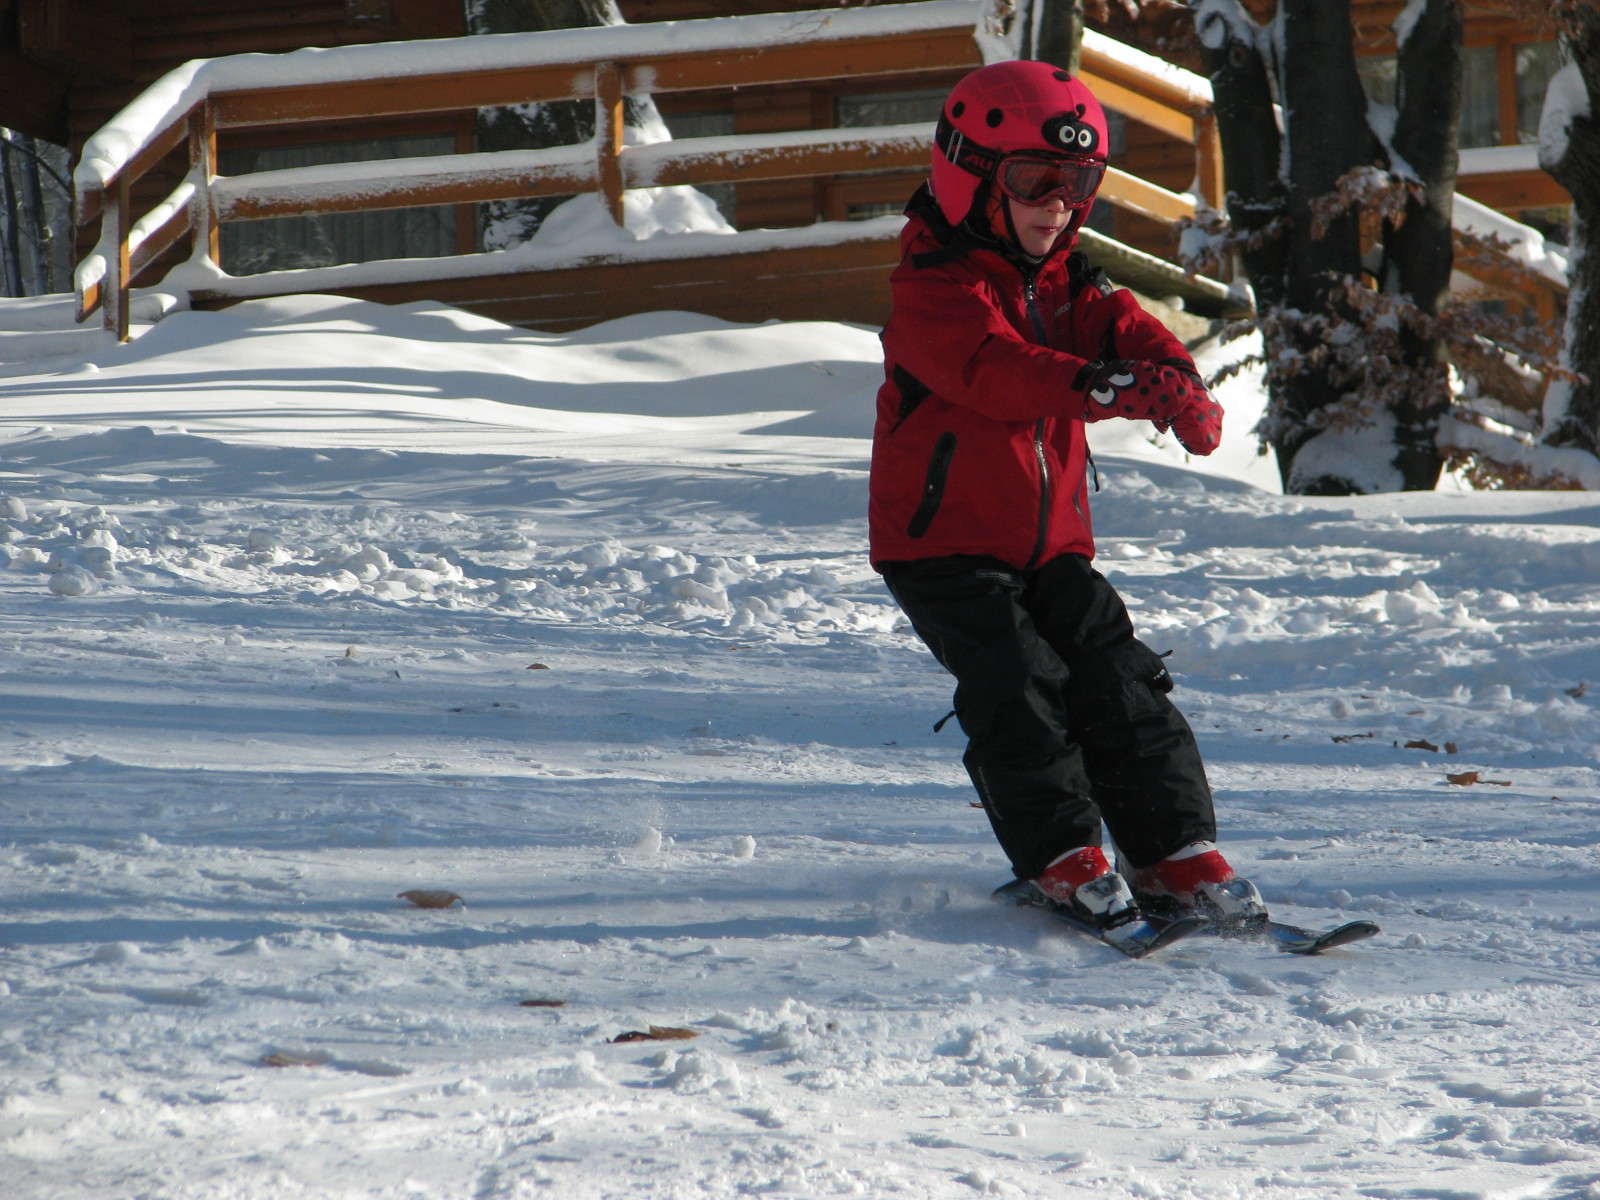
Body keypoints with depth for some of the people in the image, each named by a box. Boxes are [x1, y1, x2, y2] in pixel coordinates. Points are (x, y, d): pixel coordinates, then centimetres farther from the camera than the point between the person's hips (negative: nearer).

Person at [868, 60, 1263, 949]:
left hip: (1051, 542, 6)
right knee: (1018, 687, -18)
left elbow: (1123, 330, -9)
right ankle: (1061, 856, -11)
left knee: (1118, 681, -3)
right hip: (944, 544, -6)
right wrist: (1106, 387, -48)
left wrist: (1178, 387, -34)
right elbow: (994, 368, -33)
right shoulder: (936, 291, -15)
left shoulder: (1068, 288, 9)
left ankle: (1174, 848, 0)